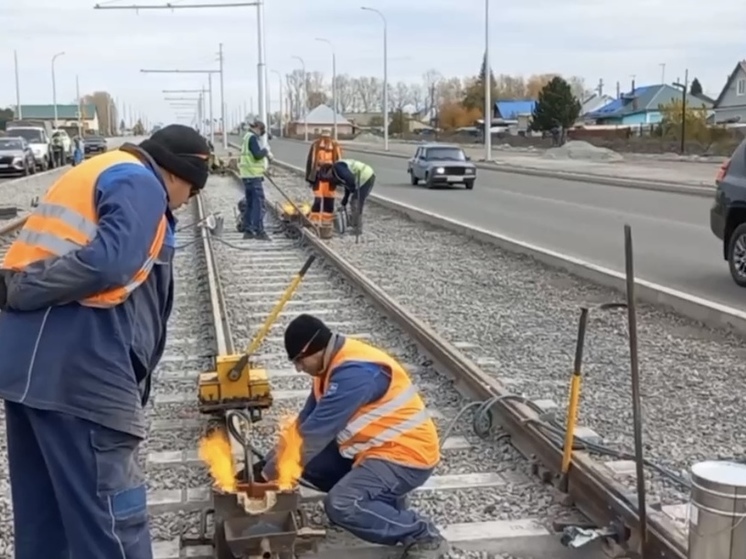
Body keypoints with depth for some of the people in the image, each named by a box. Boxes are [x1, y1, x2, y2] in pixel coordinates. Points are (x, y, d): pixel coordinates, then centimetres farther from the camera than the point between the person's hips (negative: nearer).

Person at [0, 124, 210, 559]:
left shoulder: (96, 176, 27)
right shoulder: (140, 185, -4)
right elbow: (109, 263, -21)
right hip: (78, 368, -10)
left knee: (42, 515, 19)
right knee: (111, 517, -2)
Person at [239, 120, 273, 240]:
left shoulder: (247, 137, 19)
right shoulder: (253, 138, -11)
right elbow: (257, 155, -21)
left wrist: (266, 155, 10)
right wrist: (266, 150, -4)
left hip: (247, 175, 10)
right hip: (254, 176, -10)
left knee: (250, 204, 13)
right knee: (258, 203, -9)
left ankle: (248, 230, 15)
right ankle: (259, 231, -11)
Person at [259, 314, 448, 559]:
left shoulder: (355, 372, -26)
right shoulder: (333, 363, 4)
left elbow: (317, 431, -25)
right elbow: (307, 420, 10)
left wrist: (273, 470, -16)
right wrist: (279, 456, -1)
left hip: (406, 455, -10)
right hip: (374, 447, 10)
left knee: (340, 505, -26)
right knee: (309, 460, 4)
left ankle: (422, 534, -9)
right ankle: (380, 495, 12)